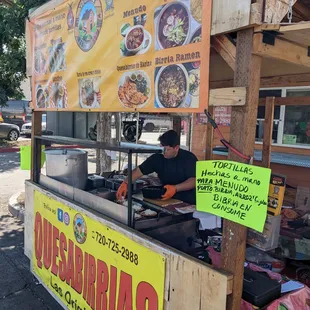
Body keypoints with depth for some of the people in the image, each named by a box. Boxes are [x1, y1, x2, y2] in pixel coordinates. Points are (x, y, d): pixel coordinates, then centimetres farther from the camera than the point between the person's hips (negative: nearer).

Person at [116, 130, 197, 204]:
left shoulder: (189, 158, -6)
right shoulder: (157, 158, 2)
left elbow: (194, 180, -13)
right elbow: (139, 170, 0)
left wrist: (175, 188, -25)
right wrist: (125, 183, -15)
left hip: (189, 204, -4)